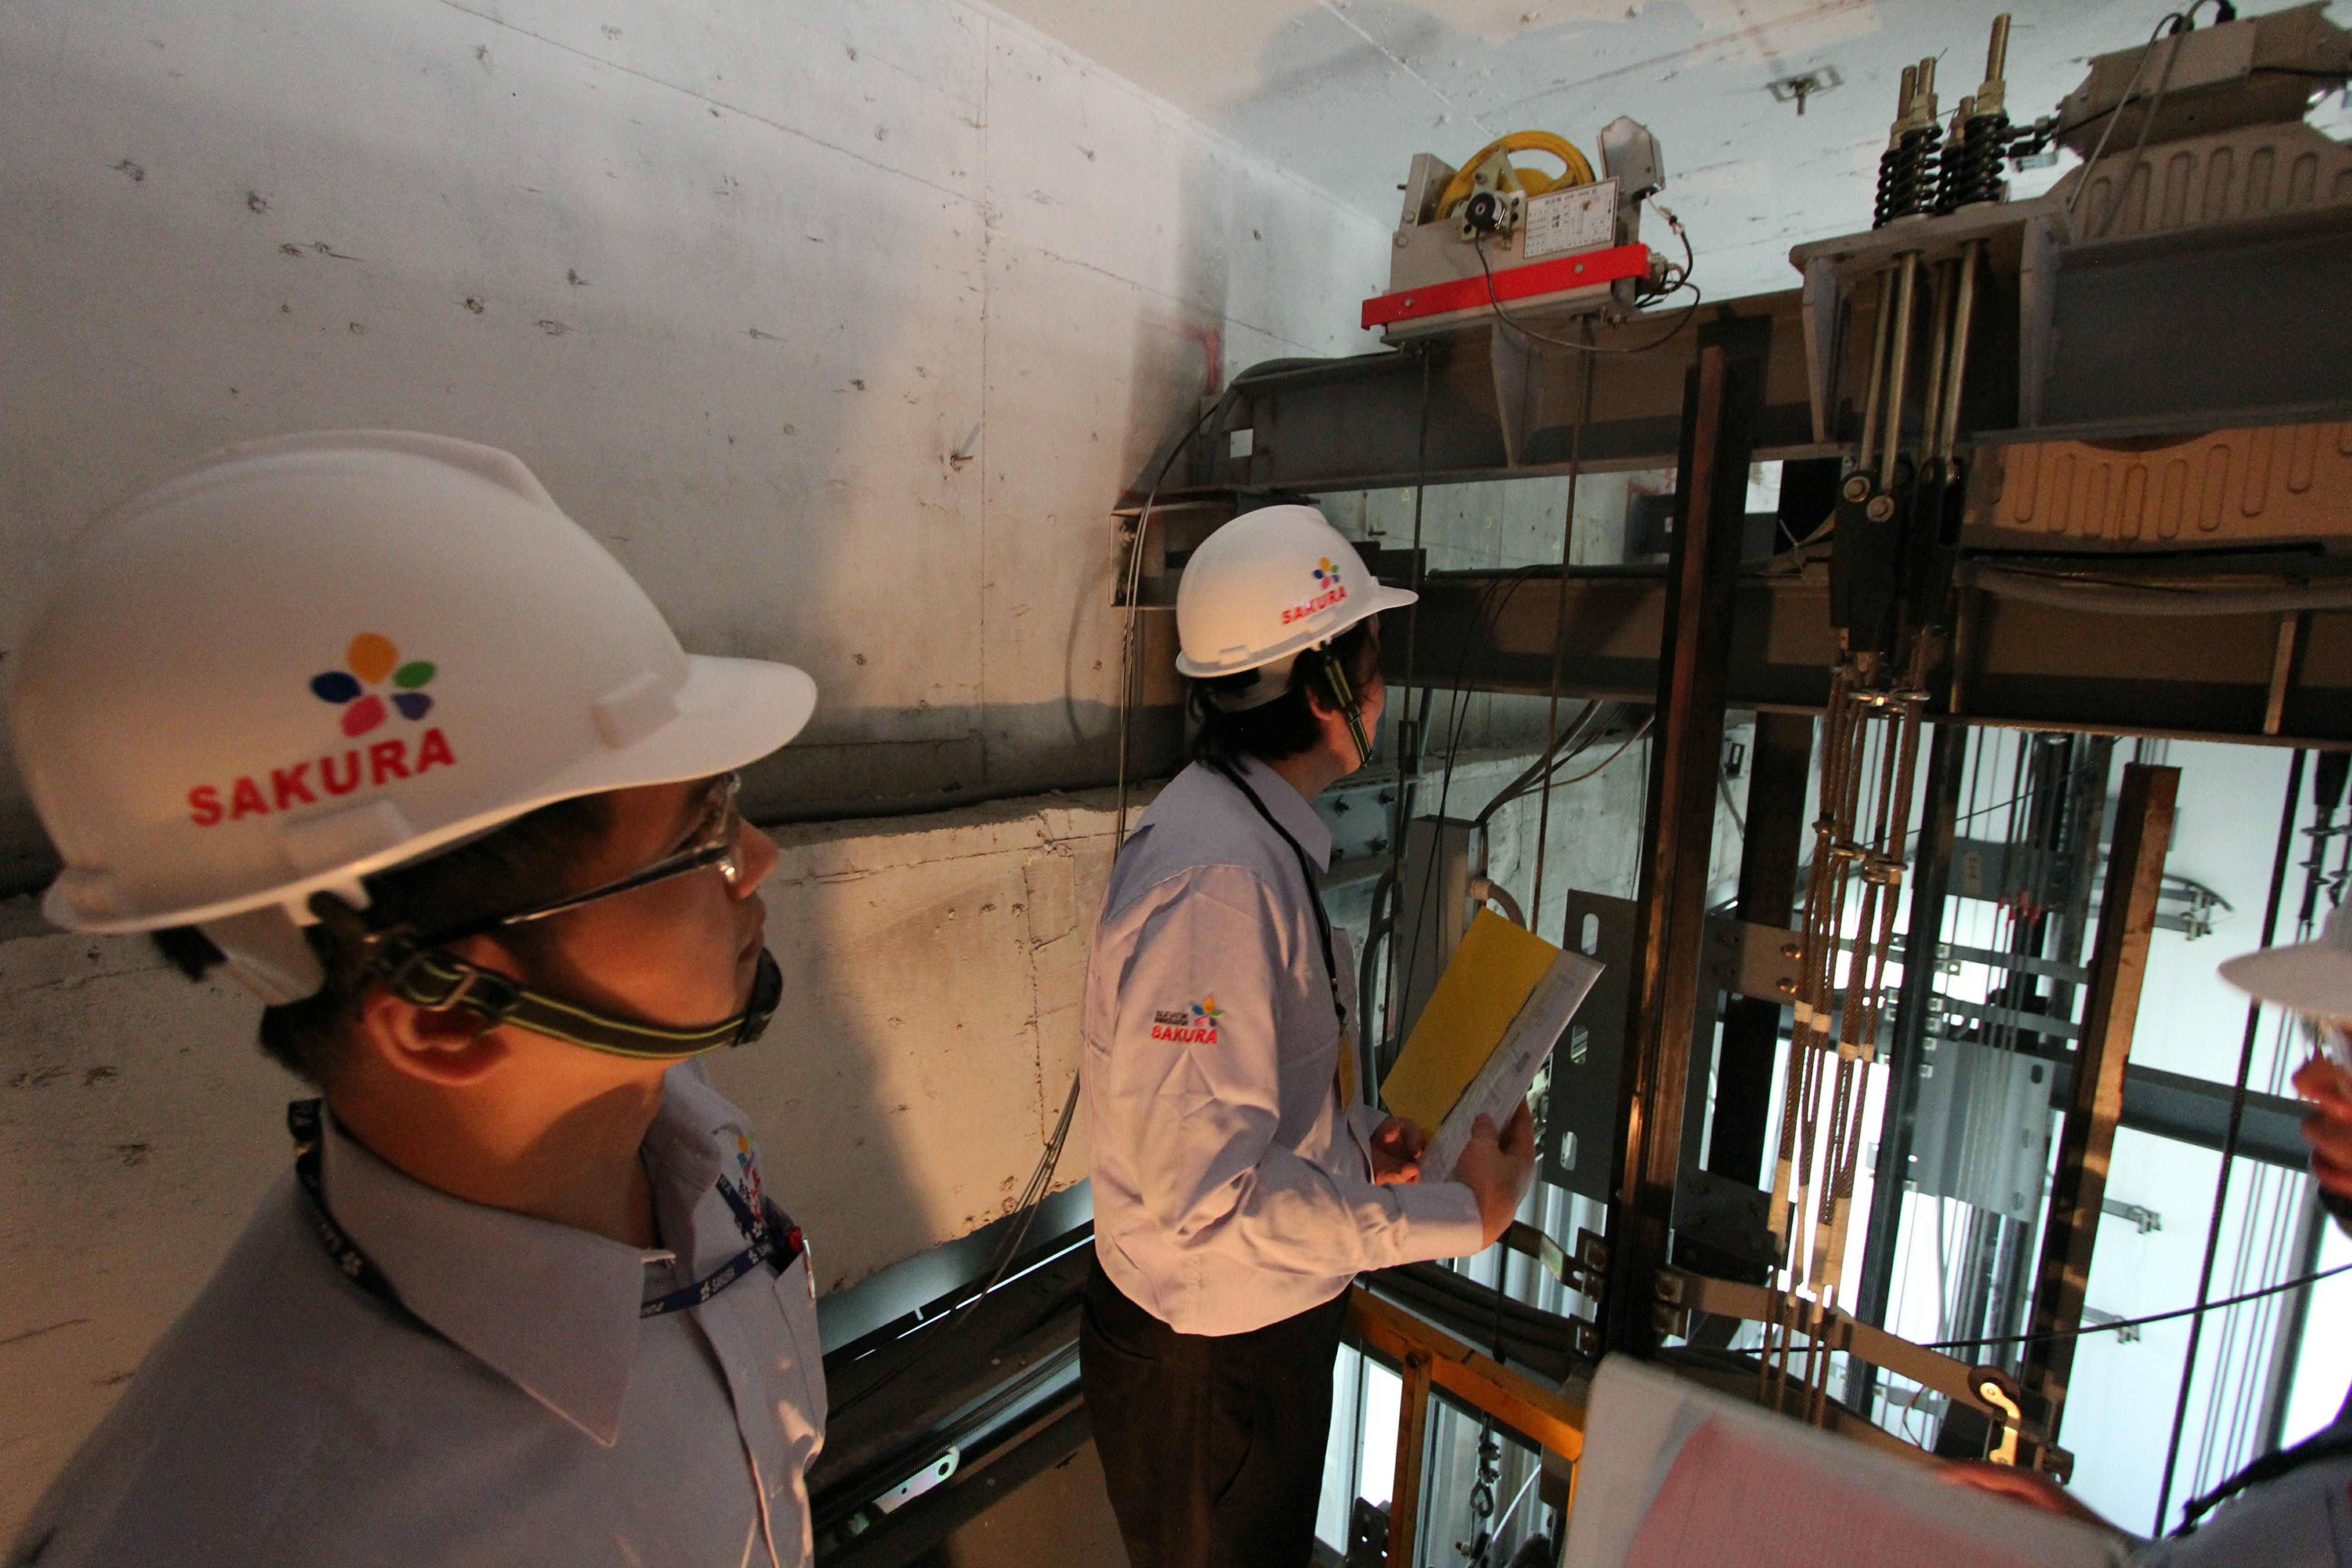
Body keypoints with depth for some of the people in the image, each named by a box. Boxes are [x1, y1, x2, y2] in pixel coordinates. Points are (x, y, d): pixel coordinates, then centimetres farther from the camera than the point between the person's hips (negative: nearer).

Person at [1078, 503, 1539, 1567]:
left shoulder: (1253, 837, 1)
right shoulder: (1217, 876, -32)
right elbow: (1210, 1198, -31)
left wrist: (1355, 1132, -2)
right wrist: (1463, 1215, -24)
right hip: (1208, 1358, -9)